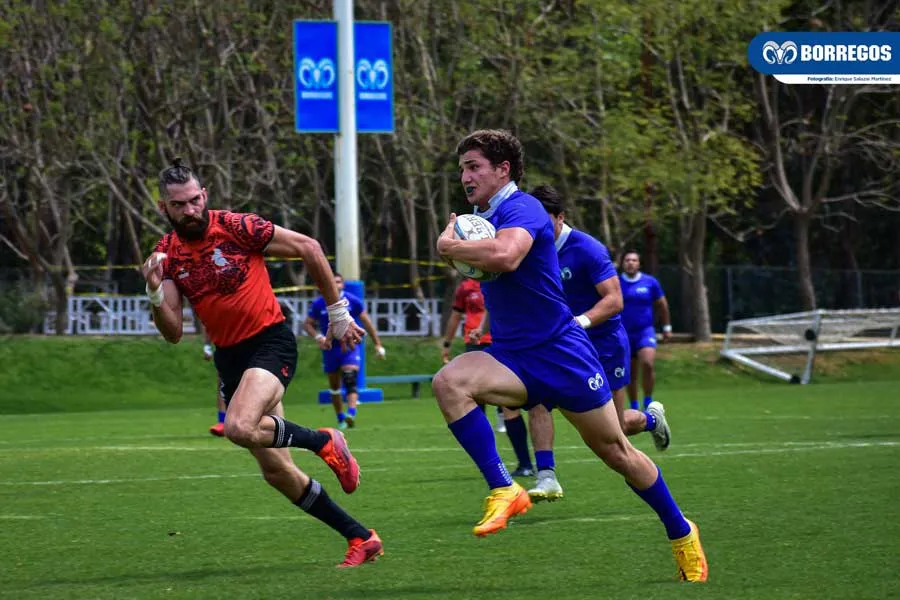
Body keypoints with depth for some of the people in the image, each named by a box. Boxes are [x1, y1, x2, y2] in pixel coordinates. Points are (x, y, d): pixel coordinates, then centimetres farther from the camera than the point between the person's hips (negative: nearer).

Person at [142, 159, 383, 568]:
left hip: (270, 341, -6)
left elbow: (308, 249, -5)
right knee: (276, 472, 5)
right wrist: (155, 292, -20)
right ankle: (360, 538, 17)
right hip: (228, 358, 6)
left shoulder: (237, 227, -12)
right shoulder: (167, 255, 2)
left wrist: (337, 313, -2)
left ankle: (324, 442, -5)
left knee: (239, 427, -33)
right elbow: (173, 333, -1)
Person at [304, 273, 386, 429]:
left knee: (350, 380, -23)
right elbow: (307, 324, 5)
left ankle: (351, 414, -37)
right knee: (334, 386, 11)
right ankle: (340, 419, 27)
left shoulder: (353, 301, -4)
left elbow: (367, 323, 5)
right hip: (330, 349, 2)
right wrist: (318, 337, -15)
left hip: (350, 347, -2)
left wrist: (378, 344, 5)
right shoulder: (318, 304, -3)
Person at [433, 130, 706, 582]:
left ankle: (681, 533, 25)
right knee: (448, 382, -25)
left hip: (560, 354, -7)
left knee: (615, 451, 5)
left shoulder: (521, 208, -16)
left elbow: (504, 256, -37)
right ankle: (503, 490, -23)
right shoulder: (483, 217, 10)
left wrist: (449, 246, -24)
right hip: (510, 357, 7)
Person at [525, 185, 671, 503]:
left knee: (616, 426, 5)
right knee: (537, 396, -22)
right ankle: (547, 478, -22)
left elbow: (614, 300, -24)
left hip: (604, 342, -5)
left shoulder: (587, 249, -19)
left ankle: (651, 418, 41)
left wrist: (581, 321, -39)